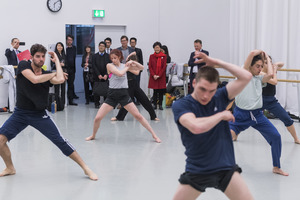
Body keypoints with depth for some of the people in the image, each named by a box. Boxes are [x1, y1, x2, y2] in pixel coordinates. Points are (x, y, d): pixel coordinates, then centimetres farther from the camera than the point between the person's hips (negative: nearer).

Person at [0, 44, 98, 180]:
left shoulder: (47, 75, 0)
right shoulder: (23, 65, -6)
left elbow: (61, 80, -22)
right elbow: (35, 79, -25)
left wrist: (56, 61, -8)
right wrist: (53, 73, -10)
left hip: (39, 115, 0)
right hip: (20, 113, 0)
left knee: (60, 141, -7)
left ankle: (85, 168, 0)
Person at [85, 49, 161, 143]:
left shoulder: (124, 66, 7)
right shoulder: (109, 65, -3)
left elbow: (140, 68, 8)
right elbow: (120, 73, -19)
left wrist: (132, 62, -8)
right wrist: (127, 67, -3)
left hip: (124, 94, 1)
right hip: (112, 95, -1)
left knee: (138, 116, -3)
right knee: (97, 118, -4)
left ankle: (154, 135, 5)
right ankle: (93, 135, 24)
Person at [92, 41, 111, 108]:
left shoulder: (108, 56, 10)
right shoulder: (95, 56, 10)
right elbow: (94, 66, 1)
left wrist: (106, 75, -10)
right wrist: (98, 75, -10)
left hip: (106, 76, 0)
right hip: (97, 76, 0)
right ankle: (97, 103, 5)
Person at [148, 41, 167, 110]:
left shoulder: (164, 56, 2)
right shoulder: (151, 56, 6)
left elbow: (164, 67, -2)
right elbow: (150, 67, 3)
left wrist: (159, 75, -11)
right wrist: (153, 75, -10)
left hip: (161, 76, -1)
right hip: (153, 77, 1)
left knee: (161, 91, 0)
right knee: (155, 91, 4)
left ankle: (160, 105, 6)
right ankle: (155, 104, 9)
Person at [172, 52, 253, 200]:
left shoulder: (219, 98, 1)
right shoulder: (180, 105, -10)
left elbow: (246, 77, -7)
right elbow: (196, 127, -30)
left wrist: (216, 62, -8)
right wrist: (221, 115, -15)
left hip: (226, 168, 2)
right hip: (196, 170, -2)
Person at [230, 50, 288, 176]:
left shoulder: (260, 79, 14)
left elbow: (270, 74, -10)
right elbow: (252, 53, -12)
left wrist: (267, 58, 4)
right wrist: (260, 51, 9)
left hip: (257, 115, 5)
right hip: (241, 115, -5)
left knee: (276, 136, 0)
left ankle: (276, 167, 18)